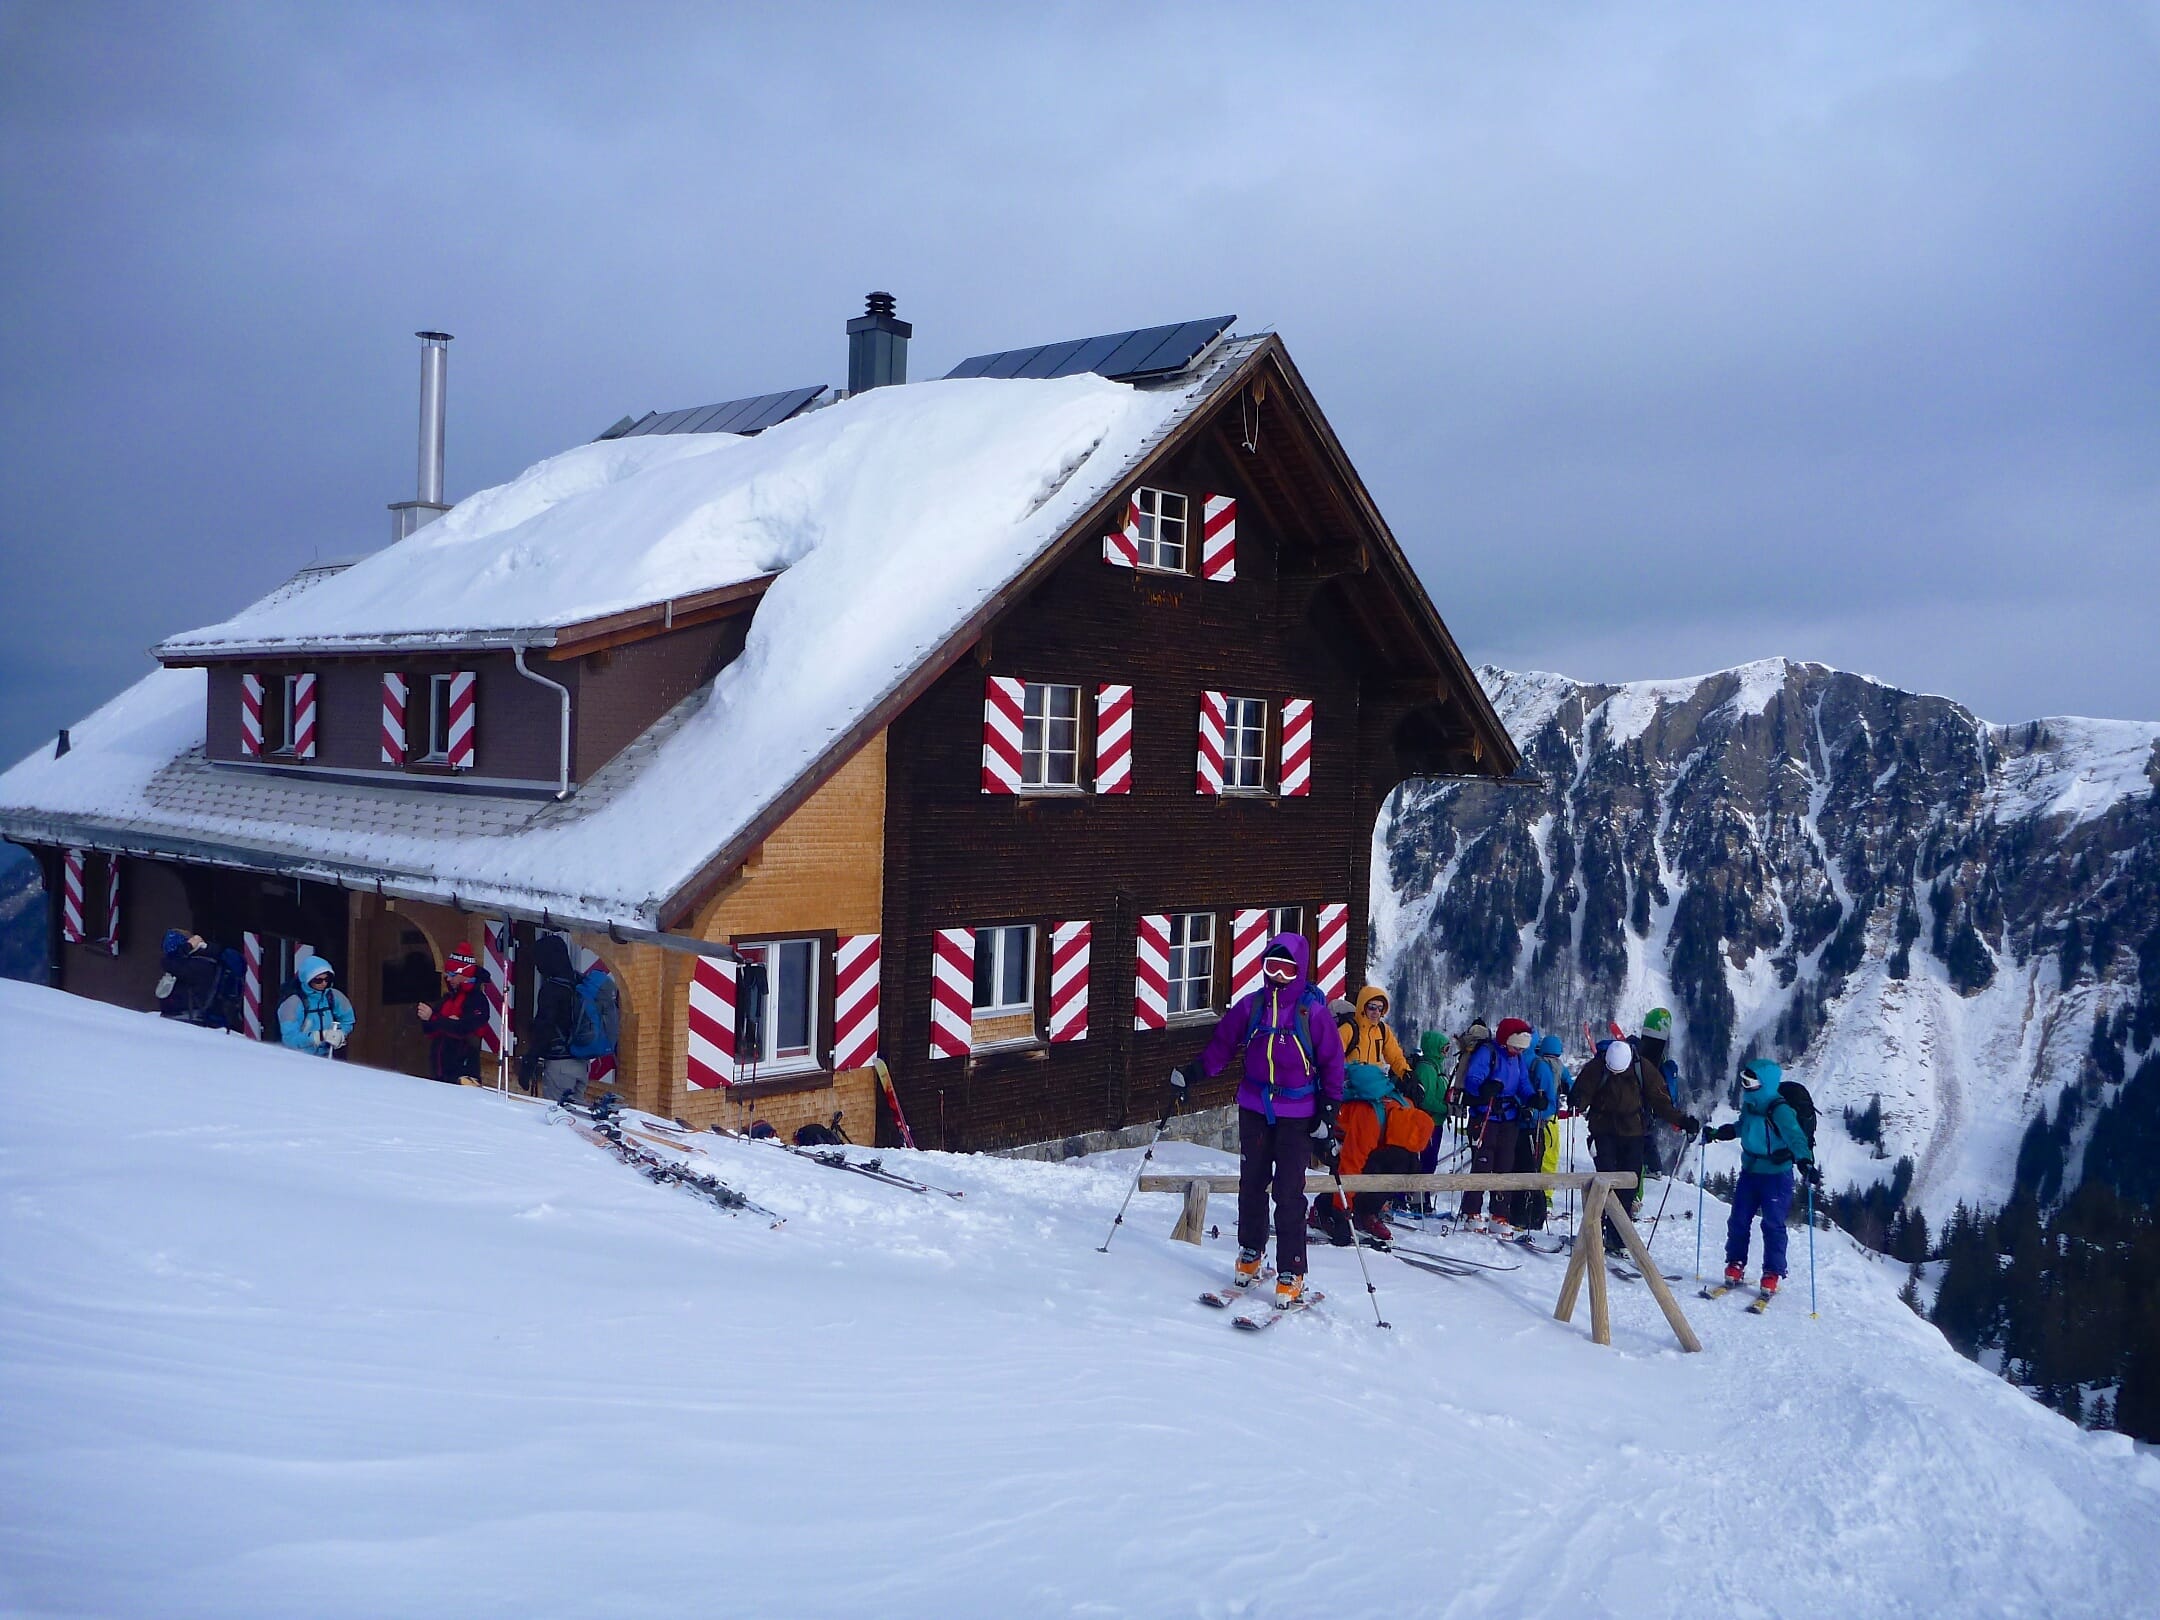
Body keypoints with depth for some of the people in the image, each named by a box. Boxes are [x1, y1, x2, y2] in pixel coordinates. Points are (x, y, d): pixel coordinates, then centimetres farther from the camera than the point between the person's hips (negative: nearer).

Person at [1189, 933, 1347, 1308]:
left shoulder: (1313, 1010, -6)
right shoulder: (1251, 1005, 3)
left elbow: (1332, 1062, -3)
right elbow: (1221, 1043, 11)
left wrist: (1328, 1111, -7)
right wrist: (1195, 1073, 0)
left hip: (1297, 1115, -4)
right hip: (1254, 1109, 4)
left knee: (1288, 1193, -6)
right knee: (1252, 1185, 13)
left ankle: (1291, 1275, 0)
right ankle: (1250, 1254, 31)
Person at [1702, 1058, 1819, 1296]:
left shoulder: (1780, 1111, -20)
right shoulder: (1749, 1106, 4)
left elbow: (1795, 1138, -32)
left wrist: (1806, 1164, -46)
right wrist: (1716, 1134, 24)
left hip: (1777, 1176, -7)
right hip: (1750, 1172, 7)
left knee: (1773, 1225, -4)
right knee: (1739, 1220, 7)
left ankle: (1773, 1275, 7)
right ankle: (1735, 1267, 20)